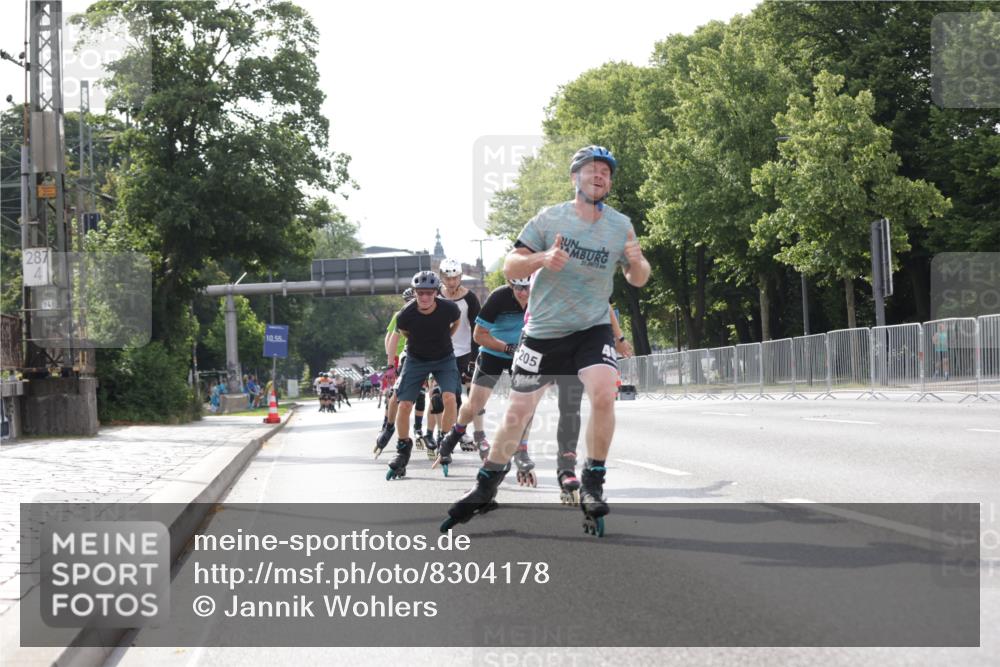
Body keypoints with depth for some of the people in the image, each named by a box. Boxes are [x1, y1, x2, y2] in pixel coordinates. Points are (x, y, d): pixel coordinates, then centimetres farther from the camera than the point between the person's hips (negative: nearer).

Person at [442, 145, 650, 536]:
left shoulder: (620, 226, 0)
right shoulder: (549, 219, -6)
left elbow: (637, 280, 7)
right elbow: (510, 267, -8)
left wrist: (637, 262, -17)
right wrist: (543, 259, -28)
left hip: (592, 328, 1)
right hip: (543, 331, 0)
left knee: (603, 394, -25)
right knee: (519, 410, 4)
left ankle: (592, 487, -11)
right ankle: (485, 489, 24)